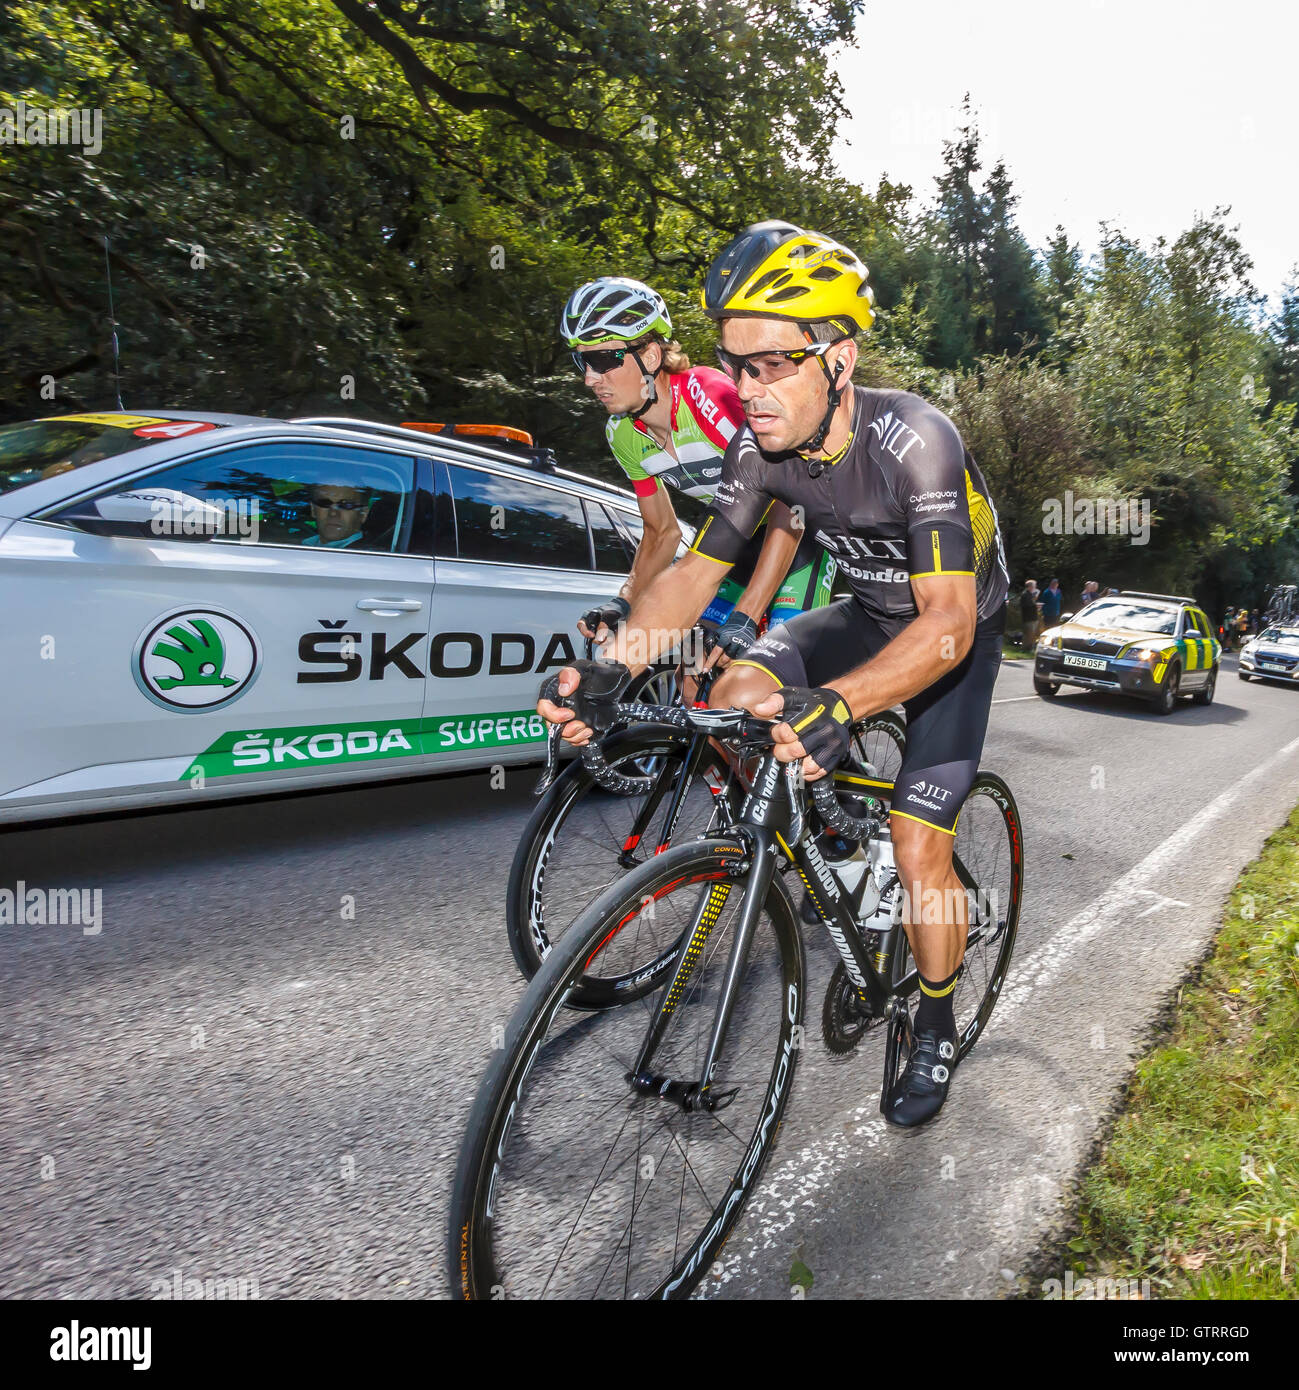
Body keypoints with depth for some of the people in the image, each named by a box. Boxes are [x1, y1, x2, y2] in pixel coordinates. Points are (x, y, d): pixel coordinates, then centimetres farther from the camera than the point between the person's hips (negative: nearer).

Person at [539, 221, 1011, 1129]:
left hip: (957, 631, -5)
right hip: (870, 614, 5)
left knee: (918, 848, -10)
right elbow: (697, 570, -14)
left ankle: (936, 1035, 16)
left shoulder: (914, 441, -33)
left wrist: (837, 705, -56)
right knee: (735, 701, -20)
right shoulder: (762, 446, -17)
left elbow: (946, 626, -39)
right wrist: (606, 670, -30)